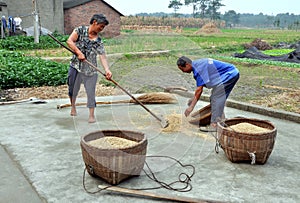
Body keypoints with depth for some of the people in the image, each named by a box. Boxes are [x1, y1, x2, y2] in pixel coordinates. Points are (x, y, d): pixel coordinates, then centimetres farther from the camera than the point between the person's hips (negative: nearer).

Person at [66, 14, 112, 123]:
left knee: (91, 92, 1)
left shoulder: (99, 42, 1)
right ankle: (73, 106, 42)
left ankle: (91, 115, 13)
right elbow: (69, 41, -13)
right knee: (73, 89, 13)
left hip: (90, 70, 1)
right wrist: (79, 52, -24)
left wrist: (107, 70, -25)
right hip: (76, 66, -1)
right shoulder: (80, 30, -2)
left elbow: (103, 57, -9)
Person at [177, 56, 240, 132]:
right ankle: (221, 120, 20)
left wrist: (191, 106, -16)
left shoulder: (198, 68, -20)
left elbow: (199, 90, -20)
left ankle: (214, 125, -14)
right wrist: (194, 98, 22)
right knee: (219, 98, 15)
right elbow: (200, 88, 18)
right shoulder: (198, 64, 10)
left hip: (230, 74, -10)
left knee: (216, 98, -12)